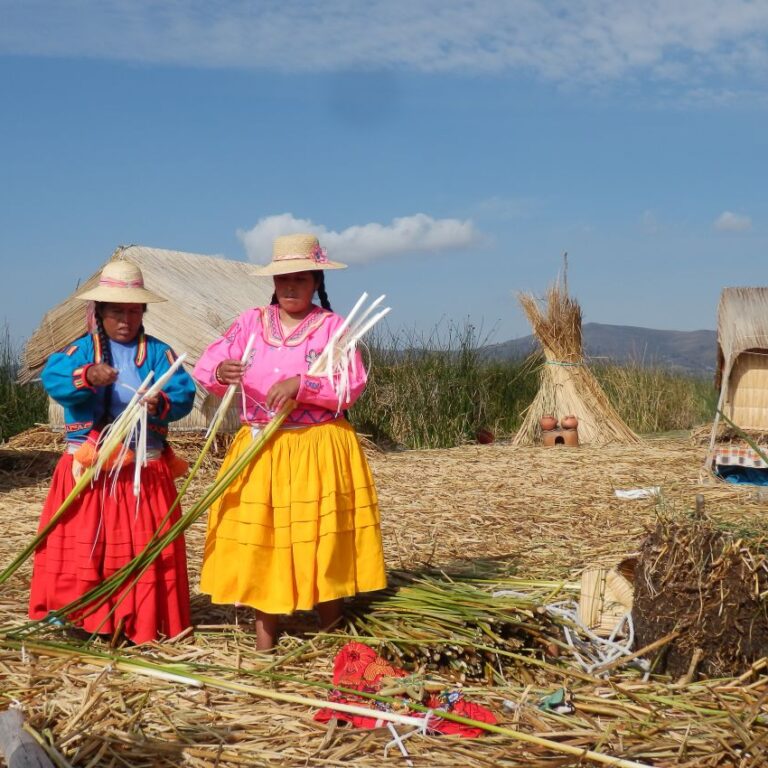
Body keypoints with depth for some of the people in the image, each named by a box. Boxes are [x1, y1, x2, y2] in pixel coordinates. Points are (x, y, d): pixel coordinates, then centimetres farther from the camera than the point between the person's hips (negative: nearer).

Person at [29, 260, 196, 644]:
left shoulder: (158, 352, 5)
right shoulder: (81, 349, 2)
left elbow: (184, 393, -6)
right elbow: (52, 378, -16)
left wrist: (162, 404, -28)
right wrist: (86, 376, -35)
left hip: (146, 470, 1)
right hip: (88, 467, -1)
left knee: (145, 546, 5)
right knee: (82, 542, 1)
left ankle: (143, 621, 15)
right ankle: (83, 618, 11)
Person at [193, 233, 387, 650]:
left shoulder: (332, 326, -2)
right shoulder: (250, 322, 7)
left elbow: (352, 385, -12)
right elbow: (204, 368, 3)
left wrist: (301, 385, -25)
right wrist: (219, 373, -20)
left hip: (319, 450, -3)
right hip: (260, 449, 3)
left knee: (323, 540, -1)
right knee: (258, 539, 3)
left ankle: (331, 634, 13)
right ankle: (264, 630, 14)